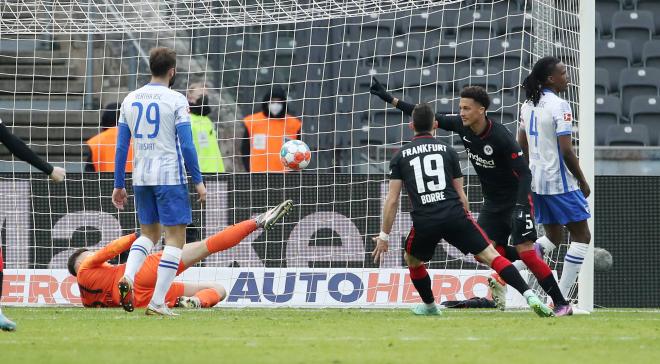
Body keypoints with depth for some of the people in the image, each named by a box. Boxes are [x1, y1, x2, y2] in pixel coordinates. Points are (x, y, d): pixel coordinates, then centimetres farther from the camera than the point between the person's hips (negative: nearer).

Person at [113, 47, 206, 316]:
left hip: (141, 178, 5)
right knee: (175, 238, 1)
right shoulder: (176, 100, -6)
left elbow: (121, 147, 9)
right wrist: (198, 181, -3)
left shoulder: (131, 99, 8)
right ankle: (157, 302, -6)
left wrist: (119, 185, 15)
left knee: (148, 233, 20)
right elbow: (186, 145, -10)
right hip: (170, 177, -5)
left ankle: (128, 276, -6)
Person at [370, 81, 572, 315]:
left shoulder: (501, 137, -26)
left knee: (525, 251, -17)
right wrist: (390, 99, 2)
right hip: (492, 202, 7)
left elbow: (524, 173, -26)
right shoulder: (462, 125, -7)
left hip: (515, 199, -7)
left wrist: (521, 208, -37)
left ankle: (561, 304, -12)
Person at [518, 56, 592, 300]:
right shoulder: (559, 106, -17)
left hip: (537, 180, 8)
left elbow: (522, 147, 14)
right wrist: (583, 182, -8)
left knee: (554, 237, 20)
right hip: (560, 183, -8)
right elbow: (567, 151, -19)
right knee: (582, 237, 3)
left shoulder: (529, 105, 8)